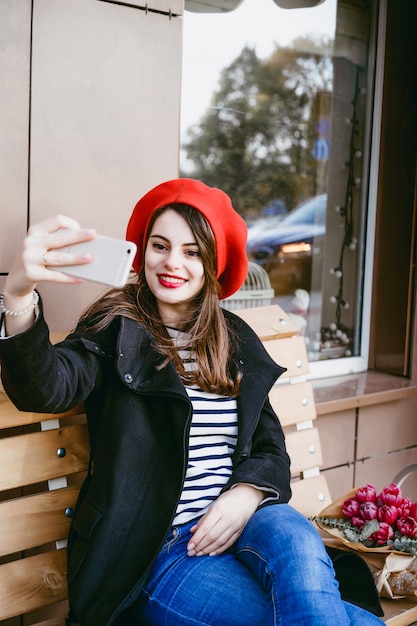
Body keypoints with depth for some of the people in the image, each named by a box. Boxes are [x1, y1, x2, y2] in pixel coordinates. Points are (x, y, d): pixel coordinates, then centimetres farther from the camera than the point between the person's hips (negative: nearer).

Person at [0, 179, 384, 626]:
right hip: (151, 548, -4)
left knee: (299, 545, -32)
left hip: (235, 521, 4)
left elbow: (270, 444, 11)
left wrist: (247, 494, -11)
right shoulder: (116, 330, -2)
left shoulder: (236, 341, 12)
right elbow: (46, 387, -23)